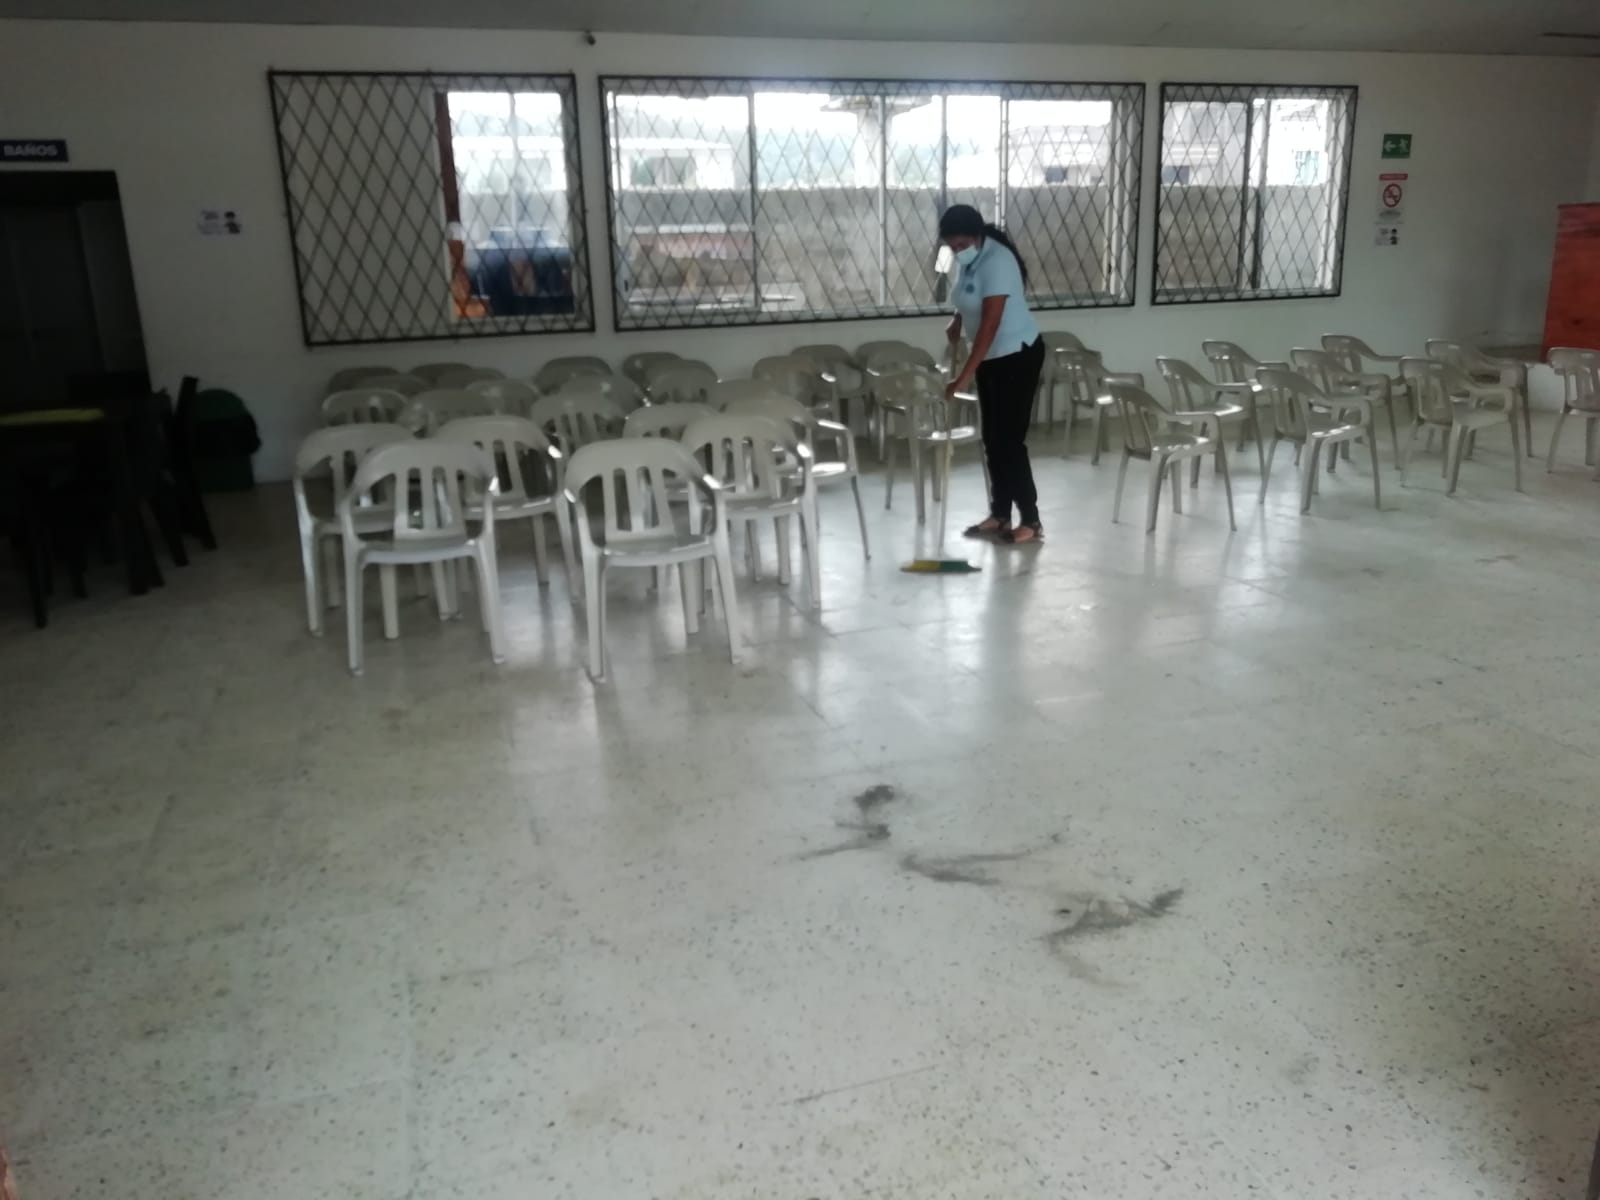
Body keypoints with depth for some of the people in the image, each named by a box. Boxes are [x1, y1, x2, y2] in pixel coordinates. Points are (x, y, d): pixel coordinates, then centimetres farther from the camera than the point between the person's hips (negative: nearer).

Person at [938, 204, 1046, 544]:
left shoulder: (997, 261, -23)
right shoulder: (970, 261, 4)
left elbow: (990, 325, -28)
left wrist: (965, 375, -30)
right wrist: (956, 322, 3)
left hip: (1017, 356, -9)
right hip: (991, 358, 9)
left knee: (1009, 439, -10)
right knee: (992, 439, 10)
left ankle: (1031, 520, -3)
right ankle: (1000, 515, 18)